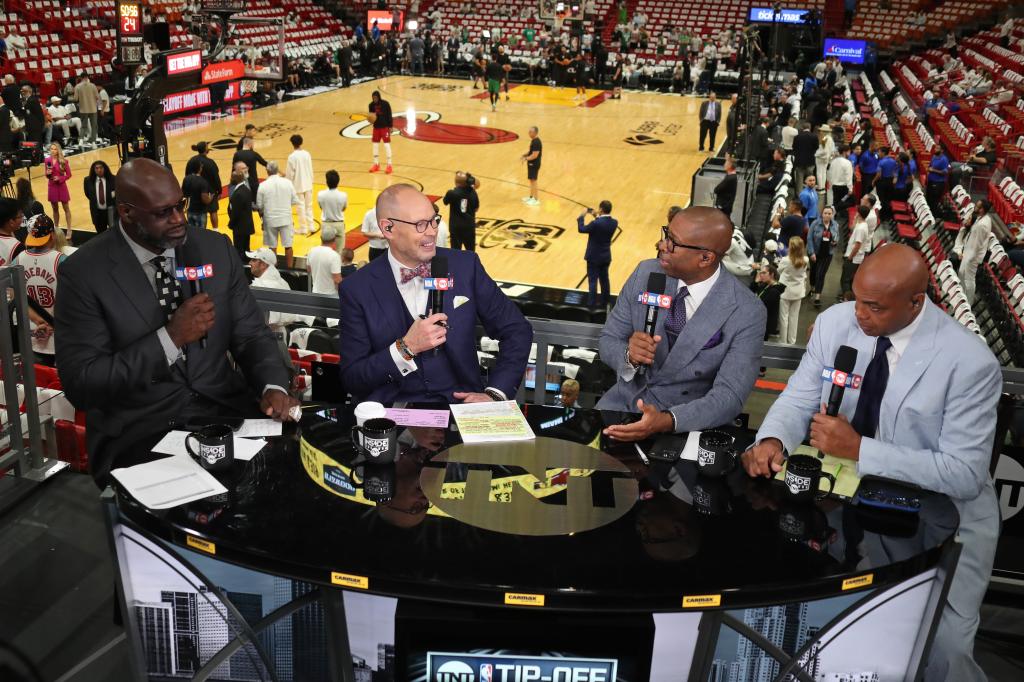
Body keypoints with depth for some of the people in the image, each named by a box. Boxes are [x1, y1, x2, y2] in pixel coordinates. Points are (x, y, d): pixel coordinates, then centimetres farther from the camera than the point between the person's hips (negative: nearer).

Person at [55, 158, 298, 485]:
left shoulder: (216, 248, 3)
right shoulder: (83, 273, -8)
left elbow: (251, 334, 6)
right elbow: (80, 385, -12)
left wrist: (274, 387, -15)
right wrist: (170, 337, -20)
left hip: (225, 412, 4)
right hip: (137, 433, -3)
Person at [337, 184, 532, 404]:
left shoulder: (465, 266, 2)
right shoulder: (357, 289, -2)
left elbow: (518, 331, 8)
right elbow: (351, 379, -2)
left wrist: (495, 394, -4)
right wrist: (406, 348, -16)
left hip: (460, 403, 2)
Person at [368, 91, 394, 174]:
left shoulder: (385, 104, -13)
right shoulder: (371, 105, -2)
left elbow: (389, 115, -9)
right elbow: (371, 115, 8)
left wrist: (390, 127, -10)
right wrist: (370, 119, -15)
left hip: (385, 127, -5)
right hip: (376, 127, 5)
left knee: (387, 145, -5)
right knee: (375, 145, 9)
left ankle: (389, 165, 1)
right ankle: (376, 164, 21)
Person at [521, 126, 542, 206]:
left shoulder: (536, 142, -23)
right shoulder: (533, 141, 9)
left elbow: (534, 155, -26)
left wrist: (526, 158, -16)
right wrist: (524, 155, 8)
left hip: (534, 164, -10)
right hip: (532, 163, 10)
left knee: (533, 181, -4)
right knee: (531, 180, 17)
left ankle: (536, 199, 2)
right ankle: (531, 197, 28)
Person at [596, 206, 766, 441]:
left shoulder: (746, 313, -15)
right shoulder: (646, 273, -4)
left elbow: (728, 395, -17)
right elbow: (608, 341, 2)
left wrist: (667, 421, -33)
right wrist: (629, 355, -22)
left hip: (687, 419, -3)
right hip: (625, 401, 3)